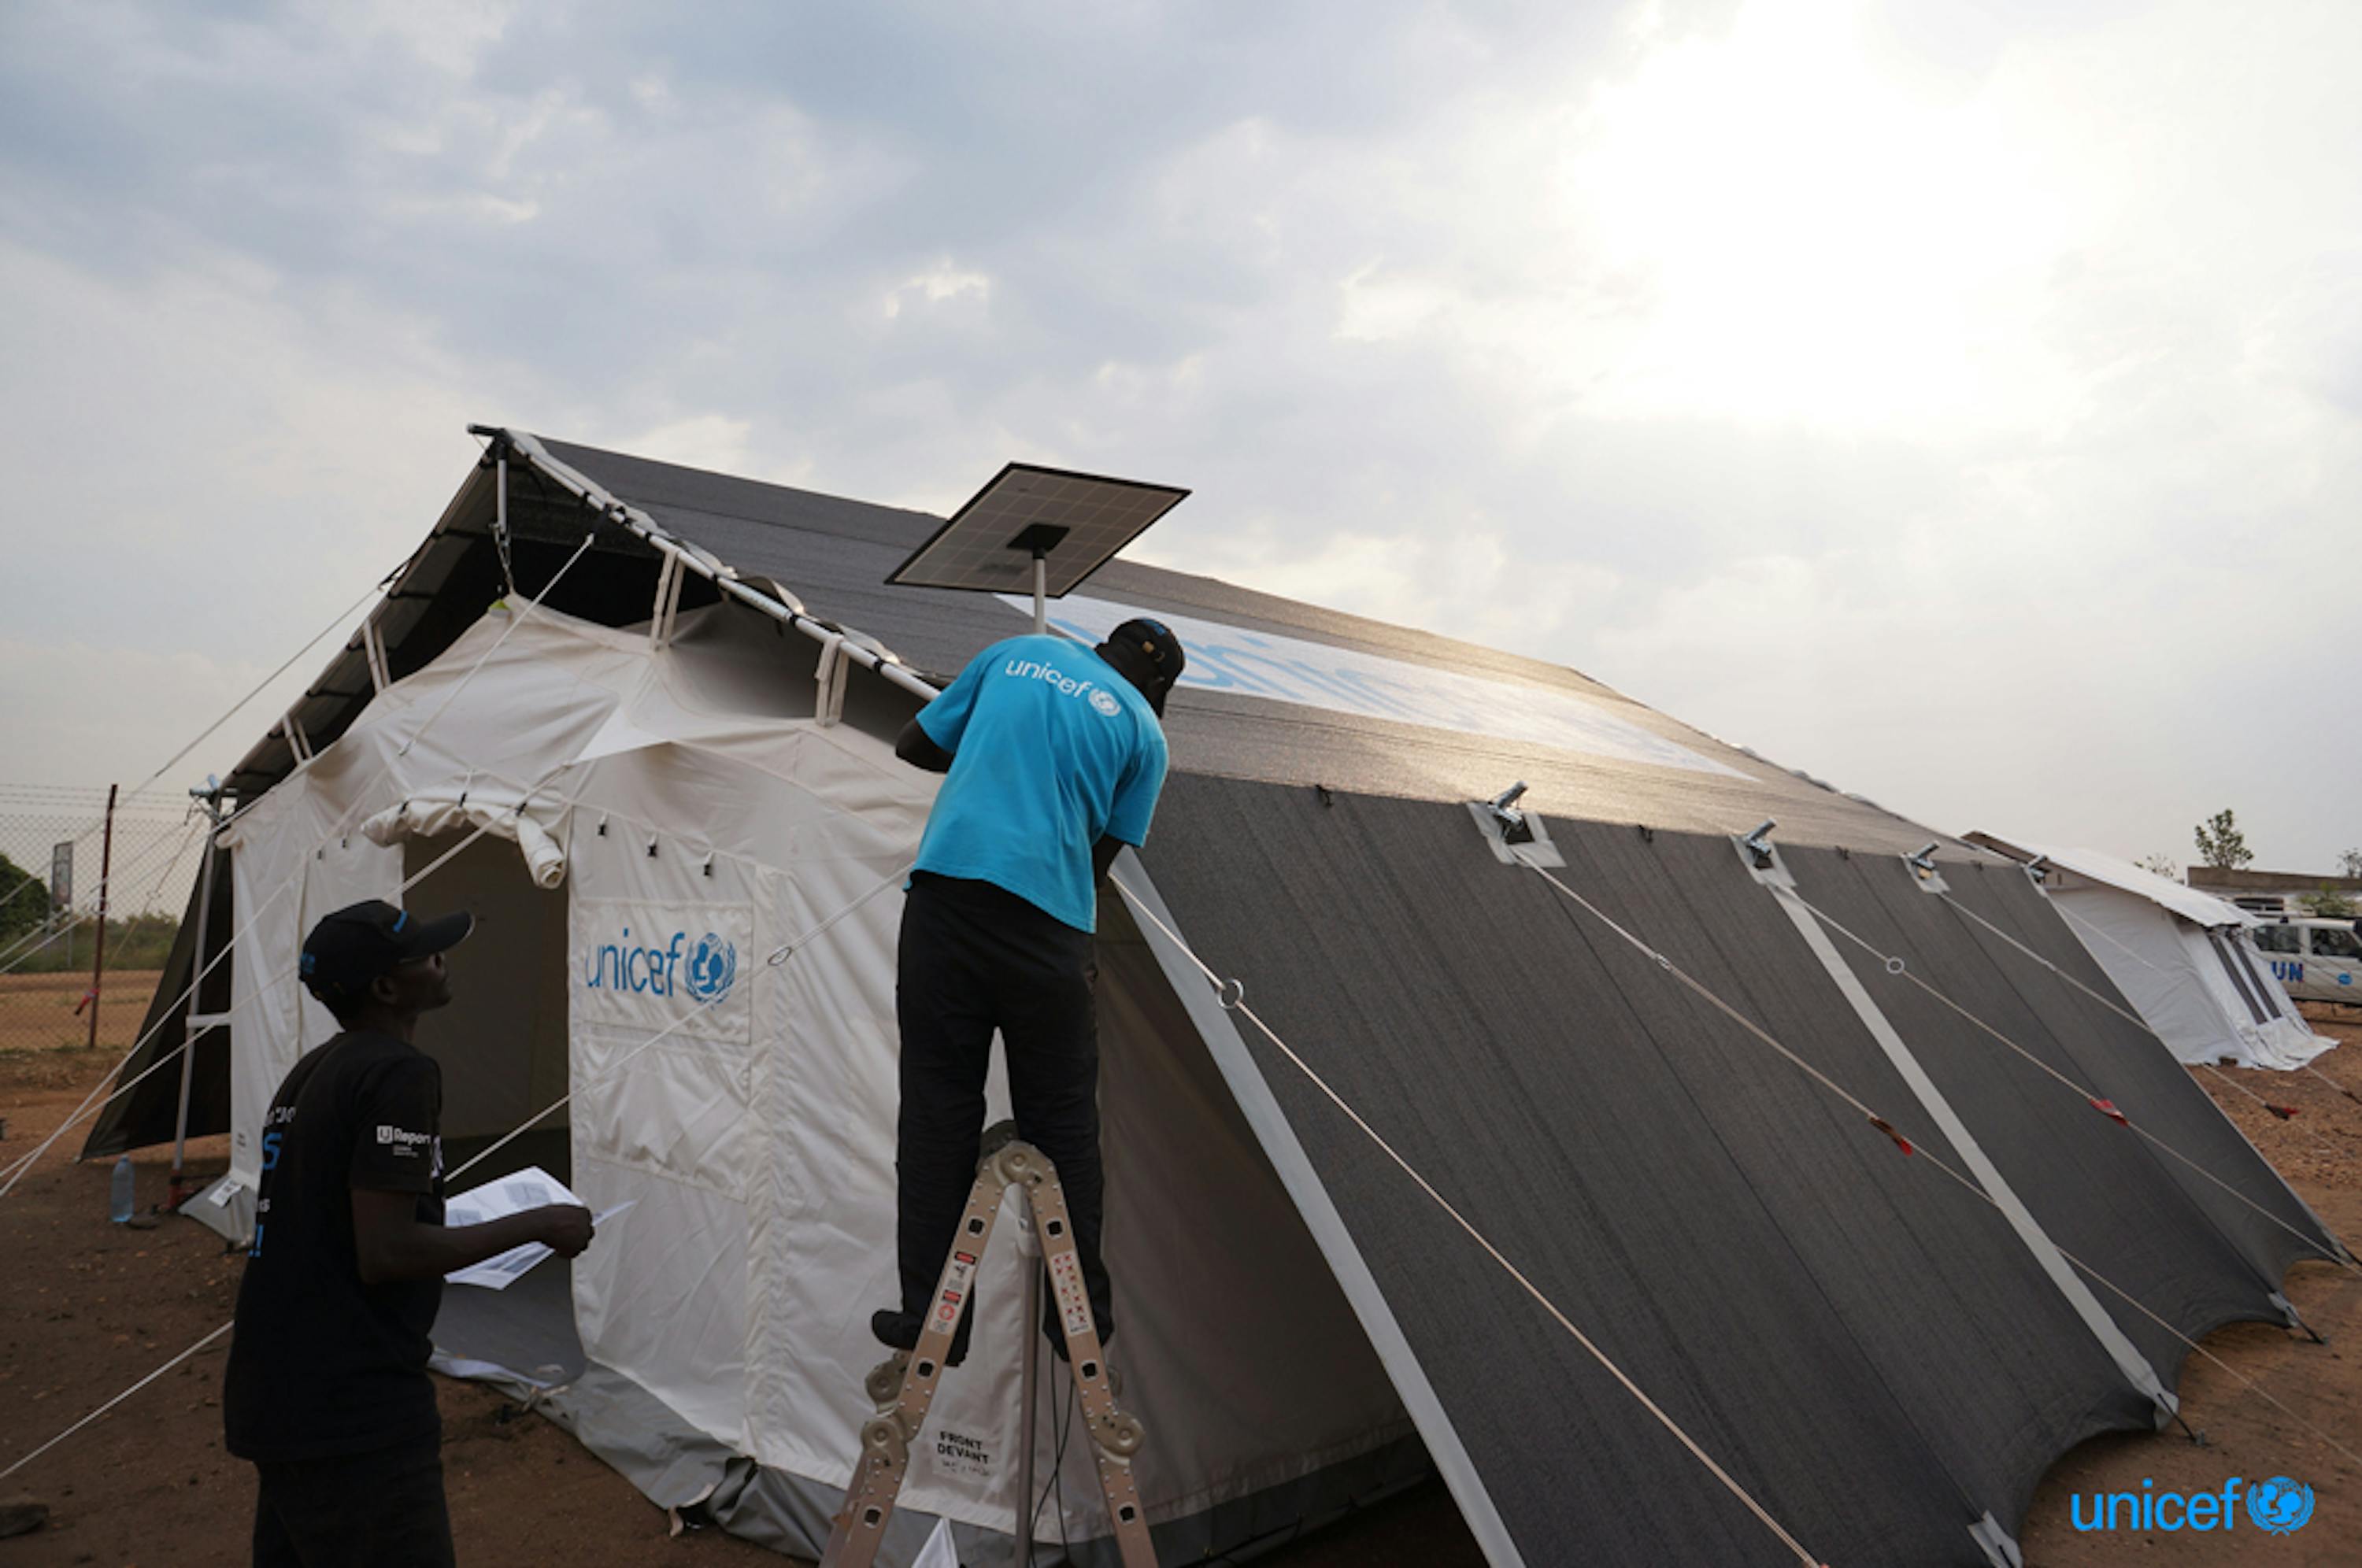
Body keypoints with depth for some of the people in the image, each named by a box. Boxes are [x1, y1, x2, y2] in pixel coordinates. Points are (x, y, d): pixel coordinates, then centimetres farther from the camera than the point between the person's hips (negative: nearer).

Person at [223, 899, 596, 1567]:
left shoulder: (309, 1071, 12)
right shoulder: (400, 1073, -18)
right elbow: (385, 1254, -22)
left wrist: (446, 1232, 22)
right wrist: (536, 1225, -14)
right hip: (357, 1418, -10)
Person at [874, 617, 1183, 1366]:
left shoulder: (1017, 652, 18)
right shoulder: (1143, 729, 11)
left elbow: (917, 745, 22)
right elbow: (1103, 853, 8)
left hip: (945, 886, 2)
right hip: (1045, 918, -1)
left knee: (938, 1108, 7)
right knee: (1061, 1119, 10)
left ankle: (930, 1316, 11)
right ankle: (1080, 1313, 20)